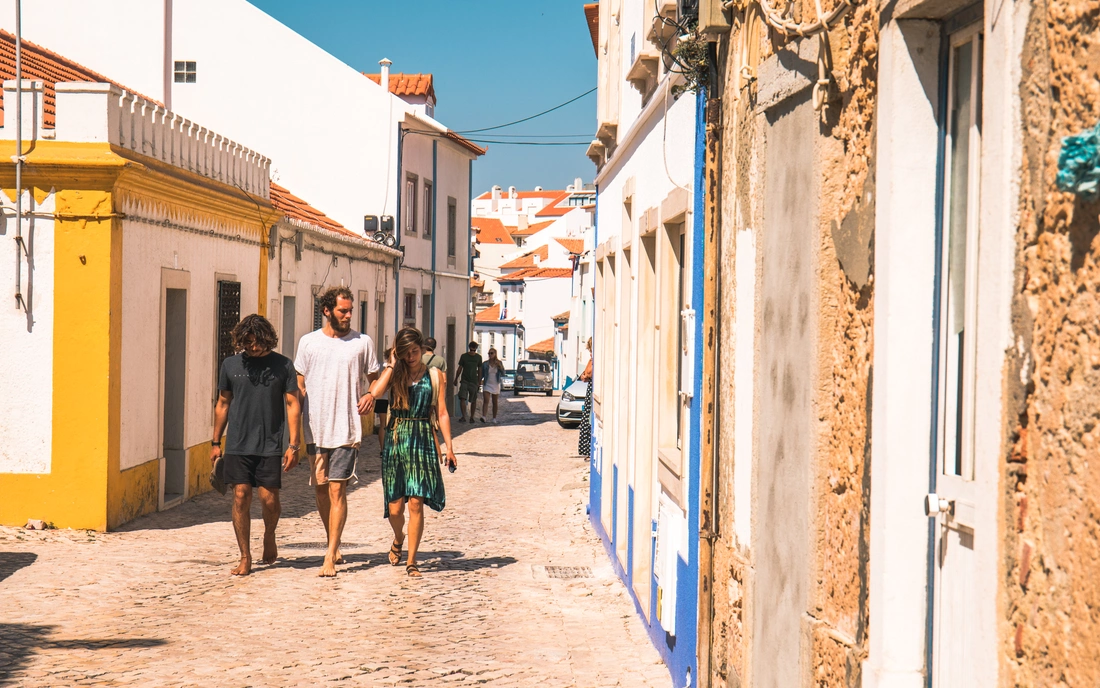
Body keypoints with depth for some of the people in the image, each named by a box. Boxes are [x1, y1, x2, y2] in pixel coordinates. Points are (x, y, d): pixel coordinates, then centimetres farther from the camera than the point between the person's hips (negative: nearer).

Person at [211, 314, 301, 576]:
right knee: (241, 497, -2)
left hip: (270, 446, -1)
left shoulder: (282, 365, 0)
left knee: (269, 498, -5)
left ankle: (269, 537, 26)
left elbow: (292, 405, 1)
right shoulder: (231, 365, 5)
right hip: (237, 444, 2)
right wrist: (215, 442, 13)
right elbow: (223, 404, 14)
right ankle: (245, 557, 7)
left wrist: (294, 445, -5)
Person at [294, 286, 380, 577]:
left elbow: (375, 377, 13)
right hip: (315, 429, 3)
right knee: (320, 489, 10)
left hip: (347, 430, -3)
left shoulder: (362, 343, 2)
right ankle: (334, 545, 29)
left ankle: (330, 558, -9)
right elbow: (299, 386, 13)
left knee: (337, 489, -9)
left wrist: (371, 395, -9)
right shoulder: (308, 342, 7)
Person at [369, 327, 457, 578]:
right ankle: (398, 539, 35)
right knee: (395, 506, 1)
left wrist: (449, 447, 4)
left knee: (416, 503, -6)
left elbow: (441, 412, 8)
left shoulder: (435, 376, 7)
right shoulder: (394, 373, 5)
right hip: (396, 440, 1)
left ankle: (411, 561, 4)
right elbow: (374, 392, -16)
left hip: (423, 441, -1)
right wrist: (393, 363, -8)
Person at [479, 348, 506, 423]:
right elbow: (481, 375, 6)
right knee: (486, 401, -18)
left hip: (496, 385, 2)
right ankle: (483, 417, -30)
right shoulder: (485, 364, -1)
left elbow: (503, 374, -3)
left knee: (495, 403, 9)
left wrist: (500, 366, -18)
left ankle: (494, 418, 19)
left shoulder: (499, 363, 1)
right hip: (487, 385, -1)